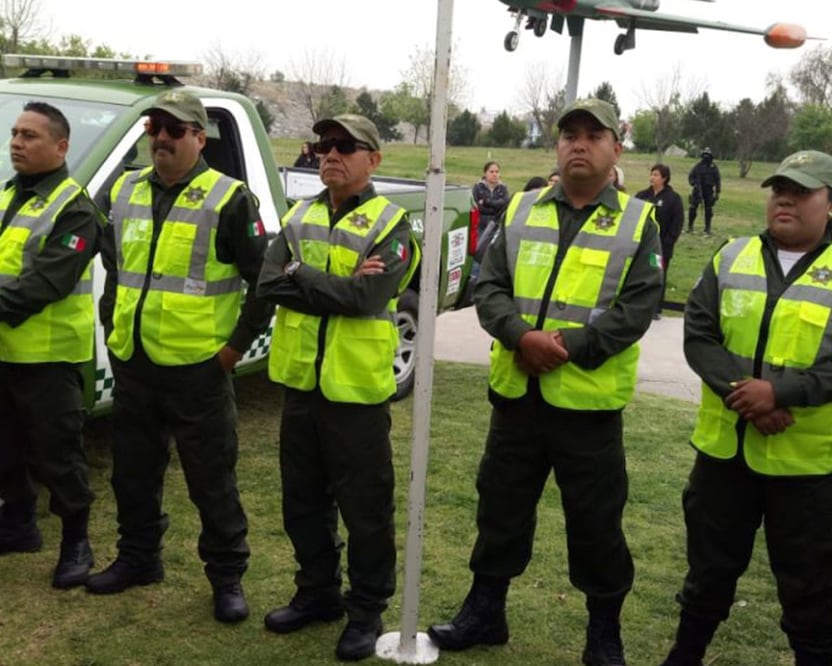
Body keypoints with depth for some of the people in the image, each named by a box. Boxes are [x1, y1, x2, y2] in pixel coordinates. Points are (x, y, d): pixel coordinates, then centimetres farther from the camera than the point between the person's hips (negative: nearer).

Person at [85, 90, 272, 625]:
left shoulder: (229, 199, -9)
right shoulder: (126, 192, 10)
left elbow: (266, 280, -8)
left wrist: (237, 344, -10)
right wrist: (112, 329, 15)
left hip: (197, 367, -6)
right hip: (131, 363, 6)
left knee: (212, 479, 3)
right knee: (133, 471, 18)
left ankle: (228, 576, 17)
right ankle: (138, 558, 36)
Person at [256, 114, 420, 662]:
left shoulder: (391, 224, -8)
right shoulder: (299, 219, 9)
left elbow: (365, 297, -23)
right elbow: (268, 284, -6)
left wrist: (300, 276, -13)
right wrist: (336, 287, -17)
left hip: (356, 387, -6)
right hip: (301, 381, 6)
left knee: (365, 507, 5)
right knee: (304, 500, 17)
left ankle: (367, 611, 21)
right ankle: (317, 593, 34)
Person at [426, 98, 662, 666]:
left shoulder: (638, 223, 0)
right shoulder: (522, 211, 8)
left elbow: (638, 307, -10)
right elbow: (489, 287, 1)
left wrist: (570, 347, -19)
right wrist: (521, 336, -17)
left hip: (588, 399, -3)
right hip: (517, 391, 3)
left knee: (596, 521, 8)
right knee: (501, 507, 15)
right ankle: (485, 612, 34)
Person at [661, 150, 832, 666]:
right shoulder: (733, 258, 6)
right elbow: (698, 335, -2)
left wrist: (781, 391, -24)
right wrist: (740, 392, -16)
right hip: (725, 444, 3)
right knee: (711, 564, 19)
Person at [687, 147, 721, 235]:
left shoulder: (714, 167, 4)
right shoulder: (697, 166, 3)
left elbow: (718, 180, 7)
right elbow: (690, 176, 9)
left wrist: (717, 192, 1)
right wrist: (694, 184, -10)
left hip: (709, 191, 0)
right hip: (698, 190, 0)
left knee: (708, 210, 1)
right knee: (693, 207, -4)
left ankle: (707, 229, 9)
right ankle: (690, 226, 8)